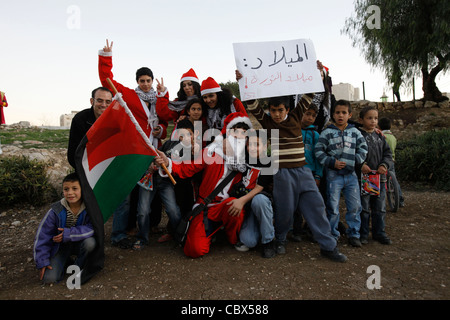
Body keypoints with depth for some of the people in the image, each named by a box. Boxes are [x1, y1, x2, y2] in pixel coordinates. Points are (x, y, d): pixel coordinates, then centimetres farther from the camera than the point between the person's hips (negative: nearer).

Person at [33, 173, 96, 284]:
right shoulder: (56, 211, -19)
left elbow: (92, 228, -22)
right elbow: (42, 236, -12)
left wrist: (68, 234, -30)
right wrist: (42, 262, -10)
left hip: (78, 244, 0)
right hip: (60, 246, 0)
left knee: (90, 242, -33)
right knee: (49, 278, -17)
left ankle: (78, 267, -4)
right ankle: (65, 261, 15)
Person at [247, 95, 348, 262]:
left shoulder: (295, 117, 10)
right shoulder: (267, 121, 3)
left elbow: (308, 97, 8)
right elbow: (252, 105, -6)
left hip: (303, 171, 3)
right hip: (282, 173, -3)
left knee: (316, 205, 3)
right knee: (285, 209, 3)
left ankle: (328, 246, 14)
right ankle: (280, 240, 29)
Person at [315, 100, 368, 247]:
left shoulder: (355, 132, 8)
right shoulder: (327, 132, -2)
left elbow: (363, 148, 8)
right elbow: (318, 150, -5)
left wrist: (354, 161, -7)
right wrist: (332, 162, -14)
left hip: (351, 174, 3)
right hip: (334, 175, -3)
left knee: (355, 205, 7)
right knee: (333, 207, 2)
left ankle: (353, 233, 23)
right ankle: (333, 235, 18)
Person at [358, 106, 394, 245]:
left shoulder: (380, 136, 13)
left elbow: (388, 153, 11)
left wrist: (384, 165, -7)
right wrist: (361, 164, -24)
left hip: (380, 177, 5)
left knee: (380, 208, 13)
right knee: (363, 208, 3)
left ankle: (379, 232, 26)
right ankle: (363, 233, 16)